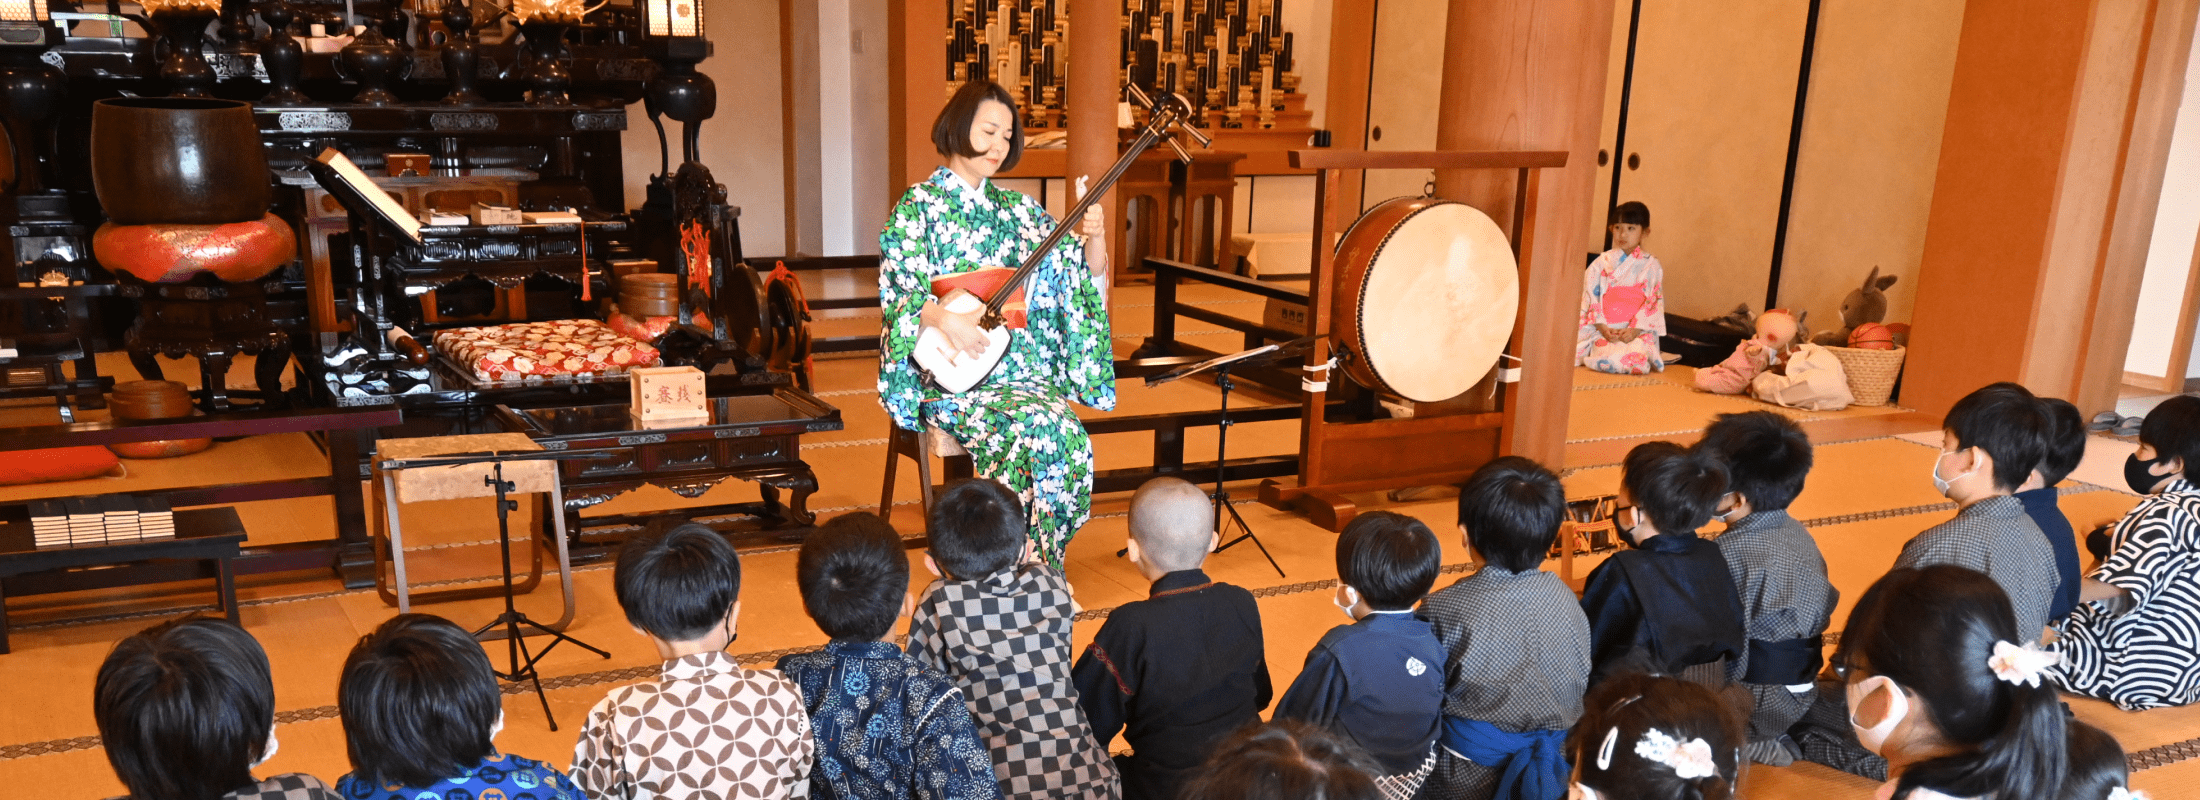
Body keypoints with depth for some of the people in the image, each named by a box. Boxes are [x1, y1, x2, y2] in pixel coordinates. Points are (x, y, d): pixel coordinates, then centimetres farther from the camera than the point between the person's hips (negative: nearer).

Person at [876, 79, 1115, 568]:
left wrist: (1095, 241, -8)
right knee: (1040, 431, -29)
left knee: (1069, 436, -25)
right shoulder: (918, 208, 3)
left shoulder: (1020, 212, 15)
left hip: (1024, 371, 4)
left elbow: (1084, 281, 12)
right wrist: (947, 321, -24)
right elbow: (898, 294, -6)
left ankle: (1034, 563, -9)